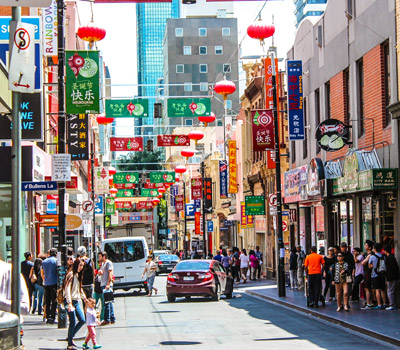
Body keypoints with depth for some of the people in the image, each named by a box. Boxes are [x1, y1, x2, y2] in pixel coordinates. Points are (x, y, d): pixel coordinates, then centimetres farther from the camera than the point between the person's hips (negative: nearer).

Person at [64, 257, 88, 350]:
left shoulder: (78, 275, 17)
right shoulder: (70, 275, -11)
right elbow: (67, 289, -18)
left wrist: (84, 298, 30)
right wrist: (69, 303, -23)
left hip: (76, 301, 9)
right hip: (70, 301, -9)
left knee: (82, 320, 5)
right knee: (73, 322, -9)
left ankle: (70, 337, 19)